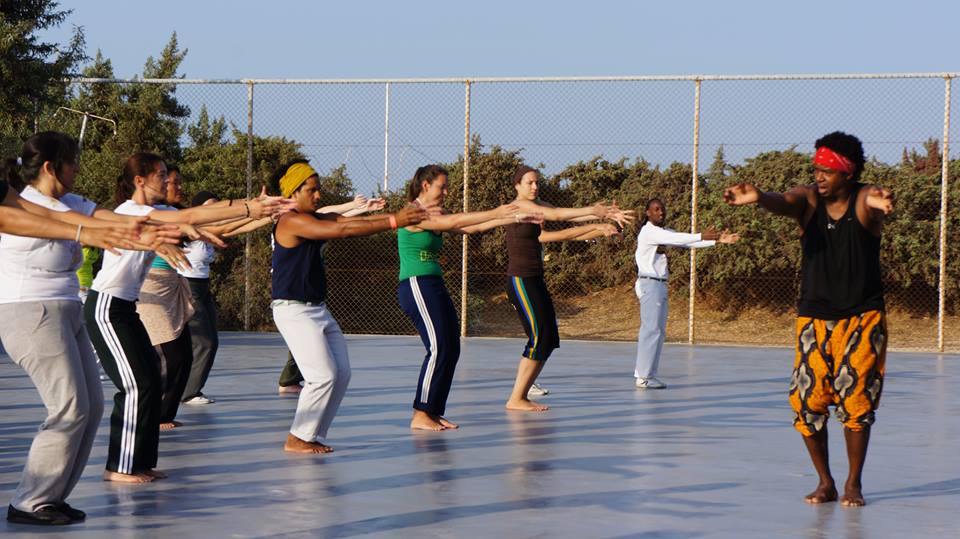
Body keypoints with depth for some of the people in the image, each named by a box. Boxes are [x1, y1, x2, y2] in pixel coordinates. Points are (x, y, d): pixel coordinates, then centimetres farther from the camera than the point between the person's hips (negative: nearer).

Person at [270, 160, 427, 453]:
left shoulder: (316, 220, 12)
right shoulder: (292, 222, -17)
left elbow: (353, 221, 1)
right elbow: (344, 230, -24)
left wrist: (399, 215, -12)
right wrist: (393, 222, -26)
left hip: (318, 309, 10)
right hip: (294, 310, -10)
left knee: (341, 374, 7)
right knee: (323, 375, -13)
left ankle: (312, 435, 14)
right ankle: (298, 438, -1)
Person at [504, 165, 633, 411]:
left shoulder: (536, 205, 15)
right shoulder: (519, 206, -11)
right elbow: (554, 215, -22)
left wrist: (606, 216, -5)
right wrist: (593, 211, -23)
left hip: (535, 281, 9)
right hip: (520, 281, -9)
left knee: (549, 340, 7)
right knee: (539, 338, -11)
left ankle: (522, 395, 13)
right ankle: (516, 399, -6)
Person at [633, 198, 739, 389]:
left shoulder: (664, 232, 17)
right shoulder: (649, 232, -11)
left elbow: (685, 242, 9)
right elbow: (676, 239, -23)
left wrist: (717, 240, -1)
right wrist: (701, 236, -30)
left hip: (660, 285, 10)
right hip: (650, 285, -10)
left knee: (657, 331, 9)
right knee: (652, 330, -11)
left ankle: (645, 374, 13)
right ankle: (644, 377, -10)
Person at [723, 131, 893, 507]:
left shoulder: (863, 201, -11)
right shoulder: (808, 199, -6)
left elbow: (875, 200, -35)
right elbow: (784, 203, -27)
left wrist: (878, 201, -62)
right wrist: (758, 198, -52)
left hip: (861, 317, -2)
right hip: (813, 316, 2)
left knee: (856, 398, -6)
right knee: (807, 399, -2)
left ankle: (853, 484, 10)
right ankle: (825, 482, 14)